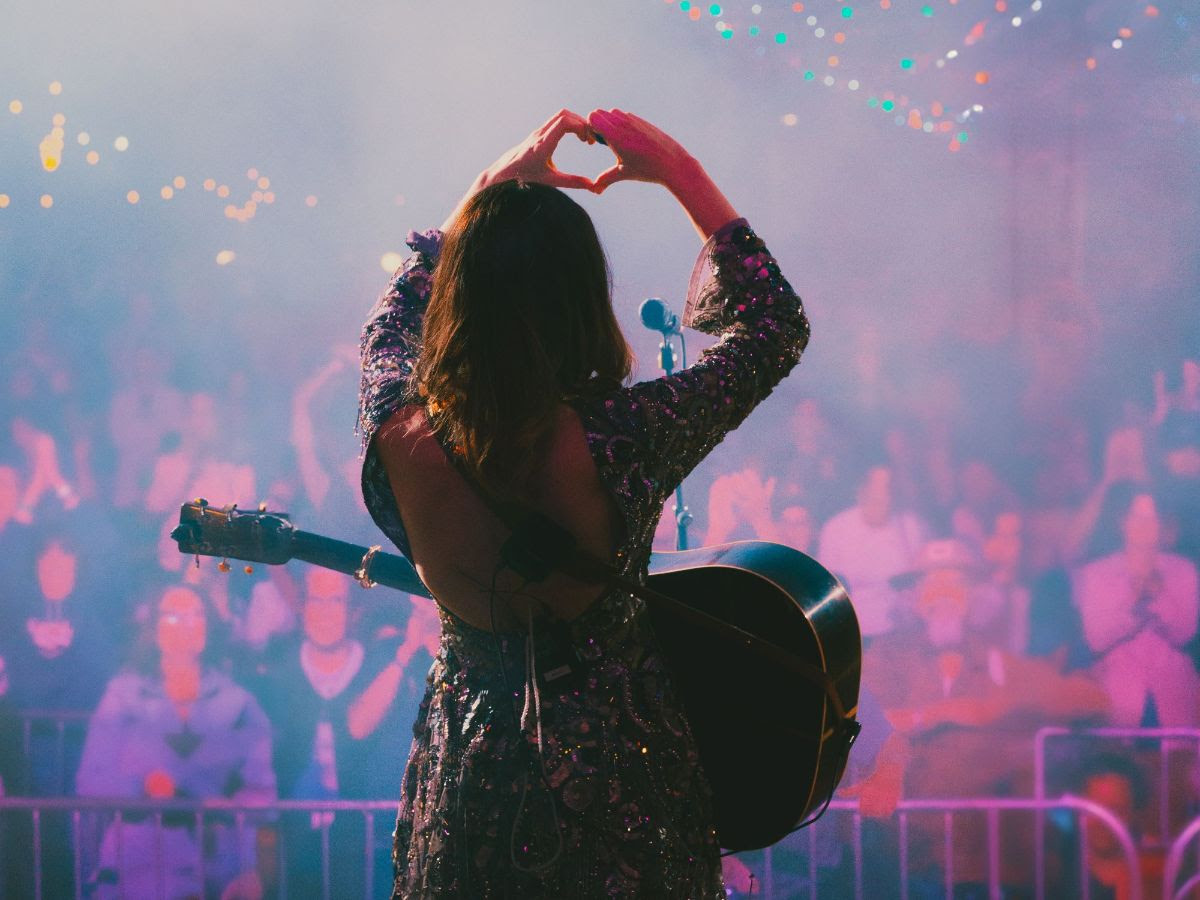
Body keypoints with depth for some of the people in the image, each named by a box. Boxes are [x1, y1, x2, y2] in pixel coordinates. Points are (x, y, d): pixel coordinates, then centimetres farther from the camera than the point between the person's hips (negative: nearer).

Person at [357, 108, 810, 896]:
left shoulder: (402, 437, -18)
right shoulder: (621, 440, -26)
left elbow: (396, 314, 8)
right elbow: (776, 329, -10)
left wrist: (494, 185, 9)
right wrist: (681, 174, -8)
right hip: (617, 773, -2)